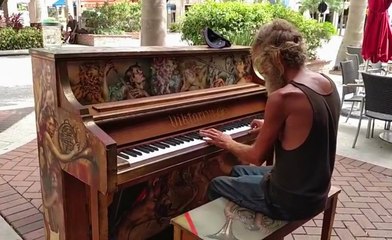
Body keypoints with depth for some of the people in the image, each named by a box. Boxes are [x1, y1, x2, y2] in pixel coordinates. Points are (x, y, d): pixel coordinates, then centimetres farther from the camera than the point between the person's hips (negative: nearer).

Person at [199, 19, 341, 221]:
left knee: (216, 185, 16)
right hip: (316, 192, 8)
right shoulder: (327, 83, -2)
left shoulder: (283, 97, -27)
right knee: (238, 171, 28)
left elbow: (257, 157, -15)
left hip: (289, 200, -8)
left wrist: (227, 143, 3)